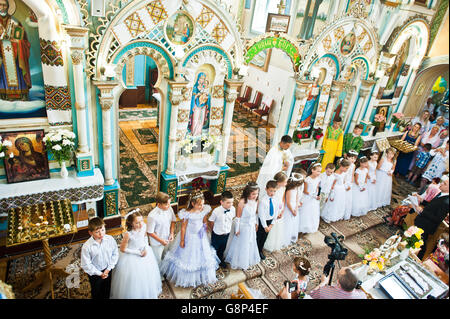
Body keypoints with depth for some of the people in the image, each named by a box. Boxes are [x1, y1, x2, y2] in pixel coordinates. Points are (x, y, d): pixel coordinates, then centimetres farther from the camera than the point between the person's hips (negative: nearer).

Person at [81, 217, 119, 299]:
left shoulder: (110, 239, -20)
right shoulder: (86, 246, -27)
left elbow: (115, 254, -8)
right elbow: (86, 265, -19)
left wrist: (108, 269, -12)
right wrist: (99, 273, -16)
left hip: (108, 270, 2)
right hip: (95, 274, -2)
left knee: (107, 290, 26)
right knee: (96, 292, 22)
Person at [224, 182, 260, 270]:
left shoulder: (256, 201, -12)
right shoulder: (242, 202, -29)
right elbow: (238, 217, -19)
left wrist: (256, 223, 14)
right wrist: (237, 230, -12)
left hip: (251, 227, 6)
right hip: (243, 227, -5)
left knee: (251, 244, 24)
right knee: (241, 245, 15)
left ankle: (249, 260, 49)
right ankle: (239, 262, 40)